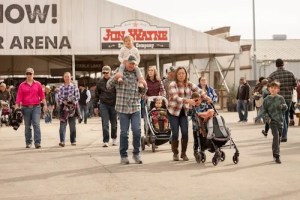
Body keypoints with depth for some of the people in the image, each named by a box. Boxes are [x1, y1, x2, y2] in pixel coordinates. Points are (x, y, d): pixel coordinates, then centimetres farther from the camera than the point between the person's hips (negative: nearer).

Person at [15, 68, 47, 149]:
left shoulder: (38, 84, 6)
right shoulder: (22, 85, 6)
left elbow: (42, 95, 5)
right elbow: (19, 97, 1)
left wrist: (45, 105, -2)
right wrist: (17, 107, -7)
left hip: (36, 107, -1)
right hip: (26, 108, 1)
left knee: (36, 124, -9)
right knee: (27, 126, 8)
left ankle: (37, 142, -9)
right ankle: (28, 142, 16)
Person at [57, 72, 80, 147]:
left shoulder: (74, 86, 4)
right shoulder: (61, 87, 6)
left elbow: (77, 96, 0)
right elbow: (59, 96, 2)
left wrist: (73, 101, -13)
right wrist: (63, 101, -13)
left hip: (72, 106, 0)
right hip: (63, 107, 0)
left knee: (72, 125, 7)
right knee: (62, 124, -9)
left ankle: (73, 141, 15)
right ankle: (62, 141, -13)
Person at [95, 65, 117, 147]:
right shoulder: (100, 82, 3)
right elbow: (96, 94, 9)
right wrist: (95, 106, 7)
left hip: (113, 105, 0)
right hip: (103, 105, 0)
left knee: (114, 123, 12)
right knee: (105, 123, -5)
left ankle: (114, 138, 31)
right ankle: (105, 141, -3)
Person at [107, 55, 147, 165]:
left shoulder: (138, 74, 11)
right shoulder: (119, 73, 3)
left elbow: (142, 93, 17)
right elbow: (108, 86, -3)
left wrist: (144, 87, -6)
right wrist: (115, 78, -21)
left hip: (136, 107, 2)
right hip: (123, 107, -2)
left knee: (137, 131, -6)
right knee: (124, 132, 2)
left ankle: (136, 153, 11)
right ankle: (123, 155, 13)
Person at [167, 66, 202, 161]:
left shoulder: (189, 84, 4)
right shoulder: (172, 84, -12)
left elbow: (199, 90, -5)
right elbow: (175, 98, -25)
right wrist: (187, 100, -40)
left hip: (184, 112, 4)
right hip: (173, 112, -4)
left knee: (185, 133, -5)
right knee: (175, 134, -4)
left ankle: (183, 153, 12)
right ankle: (175, 154, 13)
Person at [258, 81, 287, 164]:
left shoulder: (280, 98, 4)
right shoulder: (267, 99, 1)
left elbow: (286, 107, 3)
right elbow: (264, 110, 4)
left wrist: (282, 106, -20)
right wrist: (267, 117, -12)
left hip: (280, 120, 3)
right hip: (272, 120, -3)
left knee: (278, 137, 12)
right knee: (276, 135, -17)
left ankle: (275, 153, 30)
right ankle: (277, 156, -17)